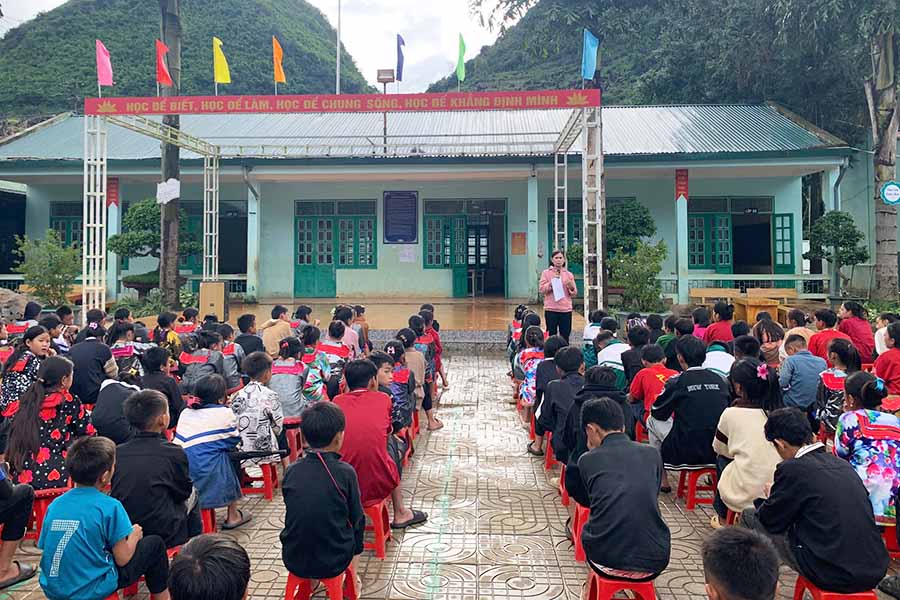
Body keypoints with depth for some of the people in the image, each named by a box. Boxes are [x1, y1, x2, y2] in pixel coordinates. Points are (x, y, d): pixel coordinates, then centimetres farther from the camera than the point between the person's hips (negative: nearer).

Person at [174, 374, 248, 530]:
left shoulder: (186, 412, 12)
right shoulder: (225, 413, -2)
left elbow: (178, 443, 17)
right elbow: (234, 440, 7)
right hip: (209, 469, -5)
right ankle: (232, 516, 28)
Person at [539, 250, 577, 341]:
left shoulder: (569, 274, 10)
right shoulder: (546, 273, 5)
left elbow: (574, 294, 10)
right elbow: (541, 289, -4)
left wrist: (571, 287, -10)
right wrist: (551, 283, -15)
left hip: (566, 309, 2)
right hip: (551, 309, -2)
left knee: (565, 336, 3)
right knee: (551, 335, 1)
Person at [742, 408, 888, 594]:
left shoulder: (792, 468, -13)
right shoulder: (842, 463, 7)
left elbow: (771, 521, -2)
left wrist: (764, 499, 20)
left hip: (834, 575, -7)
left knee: (749, 516, 9)